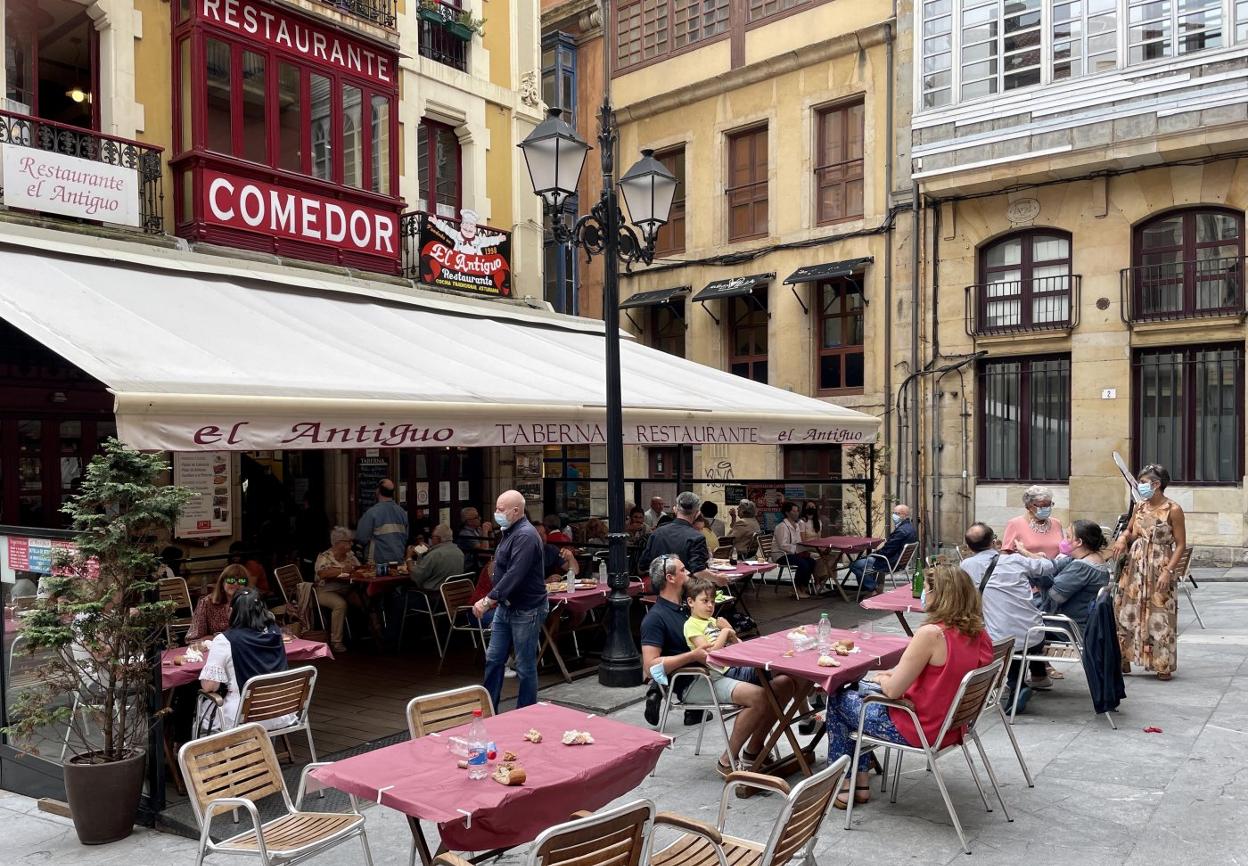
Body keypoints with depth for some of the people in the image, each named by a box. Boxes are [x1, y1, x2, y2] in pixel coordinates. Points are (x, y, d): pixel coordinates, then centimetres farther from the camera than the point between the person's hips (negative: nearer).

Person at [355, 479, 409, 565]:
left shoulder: (372, 512, -12)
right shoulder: (403, 512, 3)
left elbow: (361, 538, -10)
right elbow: (407, 538, 8)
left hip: (378, 561, -4)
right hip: (399, 561, 4)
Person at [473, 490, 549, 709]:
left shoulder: (525, 536, -22)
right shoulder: (510, 532, 10)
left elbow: (514, 575, -30)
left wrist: (489, 600, -32)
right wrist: (494, 600, 17)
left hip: (526, 611, -10)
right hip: (505, 607, 10)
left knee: (525, 666, 3)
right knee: (493, 659, 13)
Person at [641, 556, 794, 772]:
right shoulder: (655, 618, -8)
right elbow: (650, 667, -17)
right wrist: (693, 656, -22)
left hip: (722, 668, 9)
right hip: (694, 682, -9)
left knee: (784, 682, -4)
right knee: (757, 696, -29)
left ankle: (753, 750, 7)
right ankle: (727, 761, -11)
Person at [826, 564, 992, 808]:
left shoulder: (931, 634, -28)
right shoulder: (979, 634, -4)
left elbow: (893, 691, -22)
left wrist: (882, 678, 1)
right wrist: (896, 674, 7)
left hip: (919, 730, -8)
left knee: (838, 699, 14)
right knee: (859, 689, 25)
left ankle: (842, 787, 24)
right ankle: (860, 783, 29)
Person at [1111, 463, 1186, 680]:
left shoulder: (1173, 510, -9)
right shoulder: (1139, 507, 7)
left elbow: (1180, 545, -9)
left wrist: (1168, 571, -17)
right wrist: (1123, 537, -4)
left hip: (1159, 569, -5)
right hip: (1134, 567, 6)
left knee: (1159, 617, -1)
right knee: (1126, 612, 6)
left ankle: (1163, 665, 12)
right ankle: (1124, 660, 16)